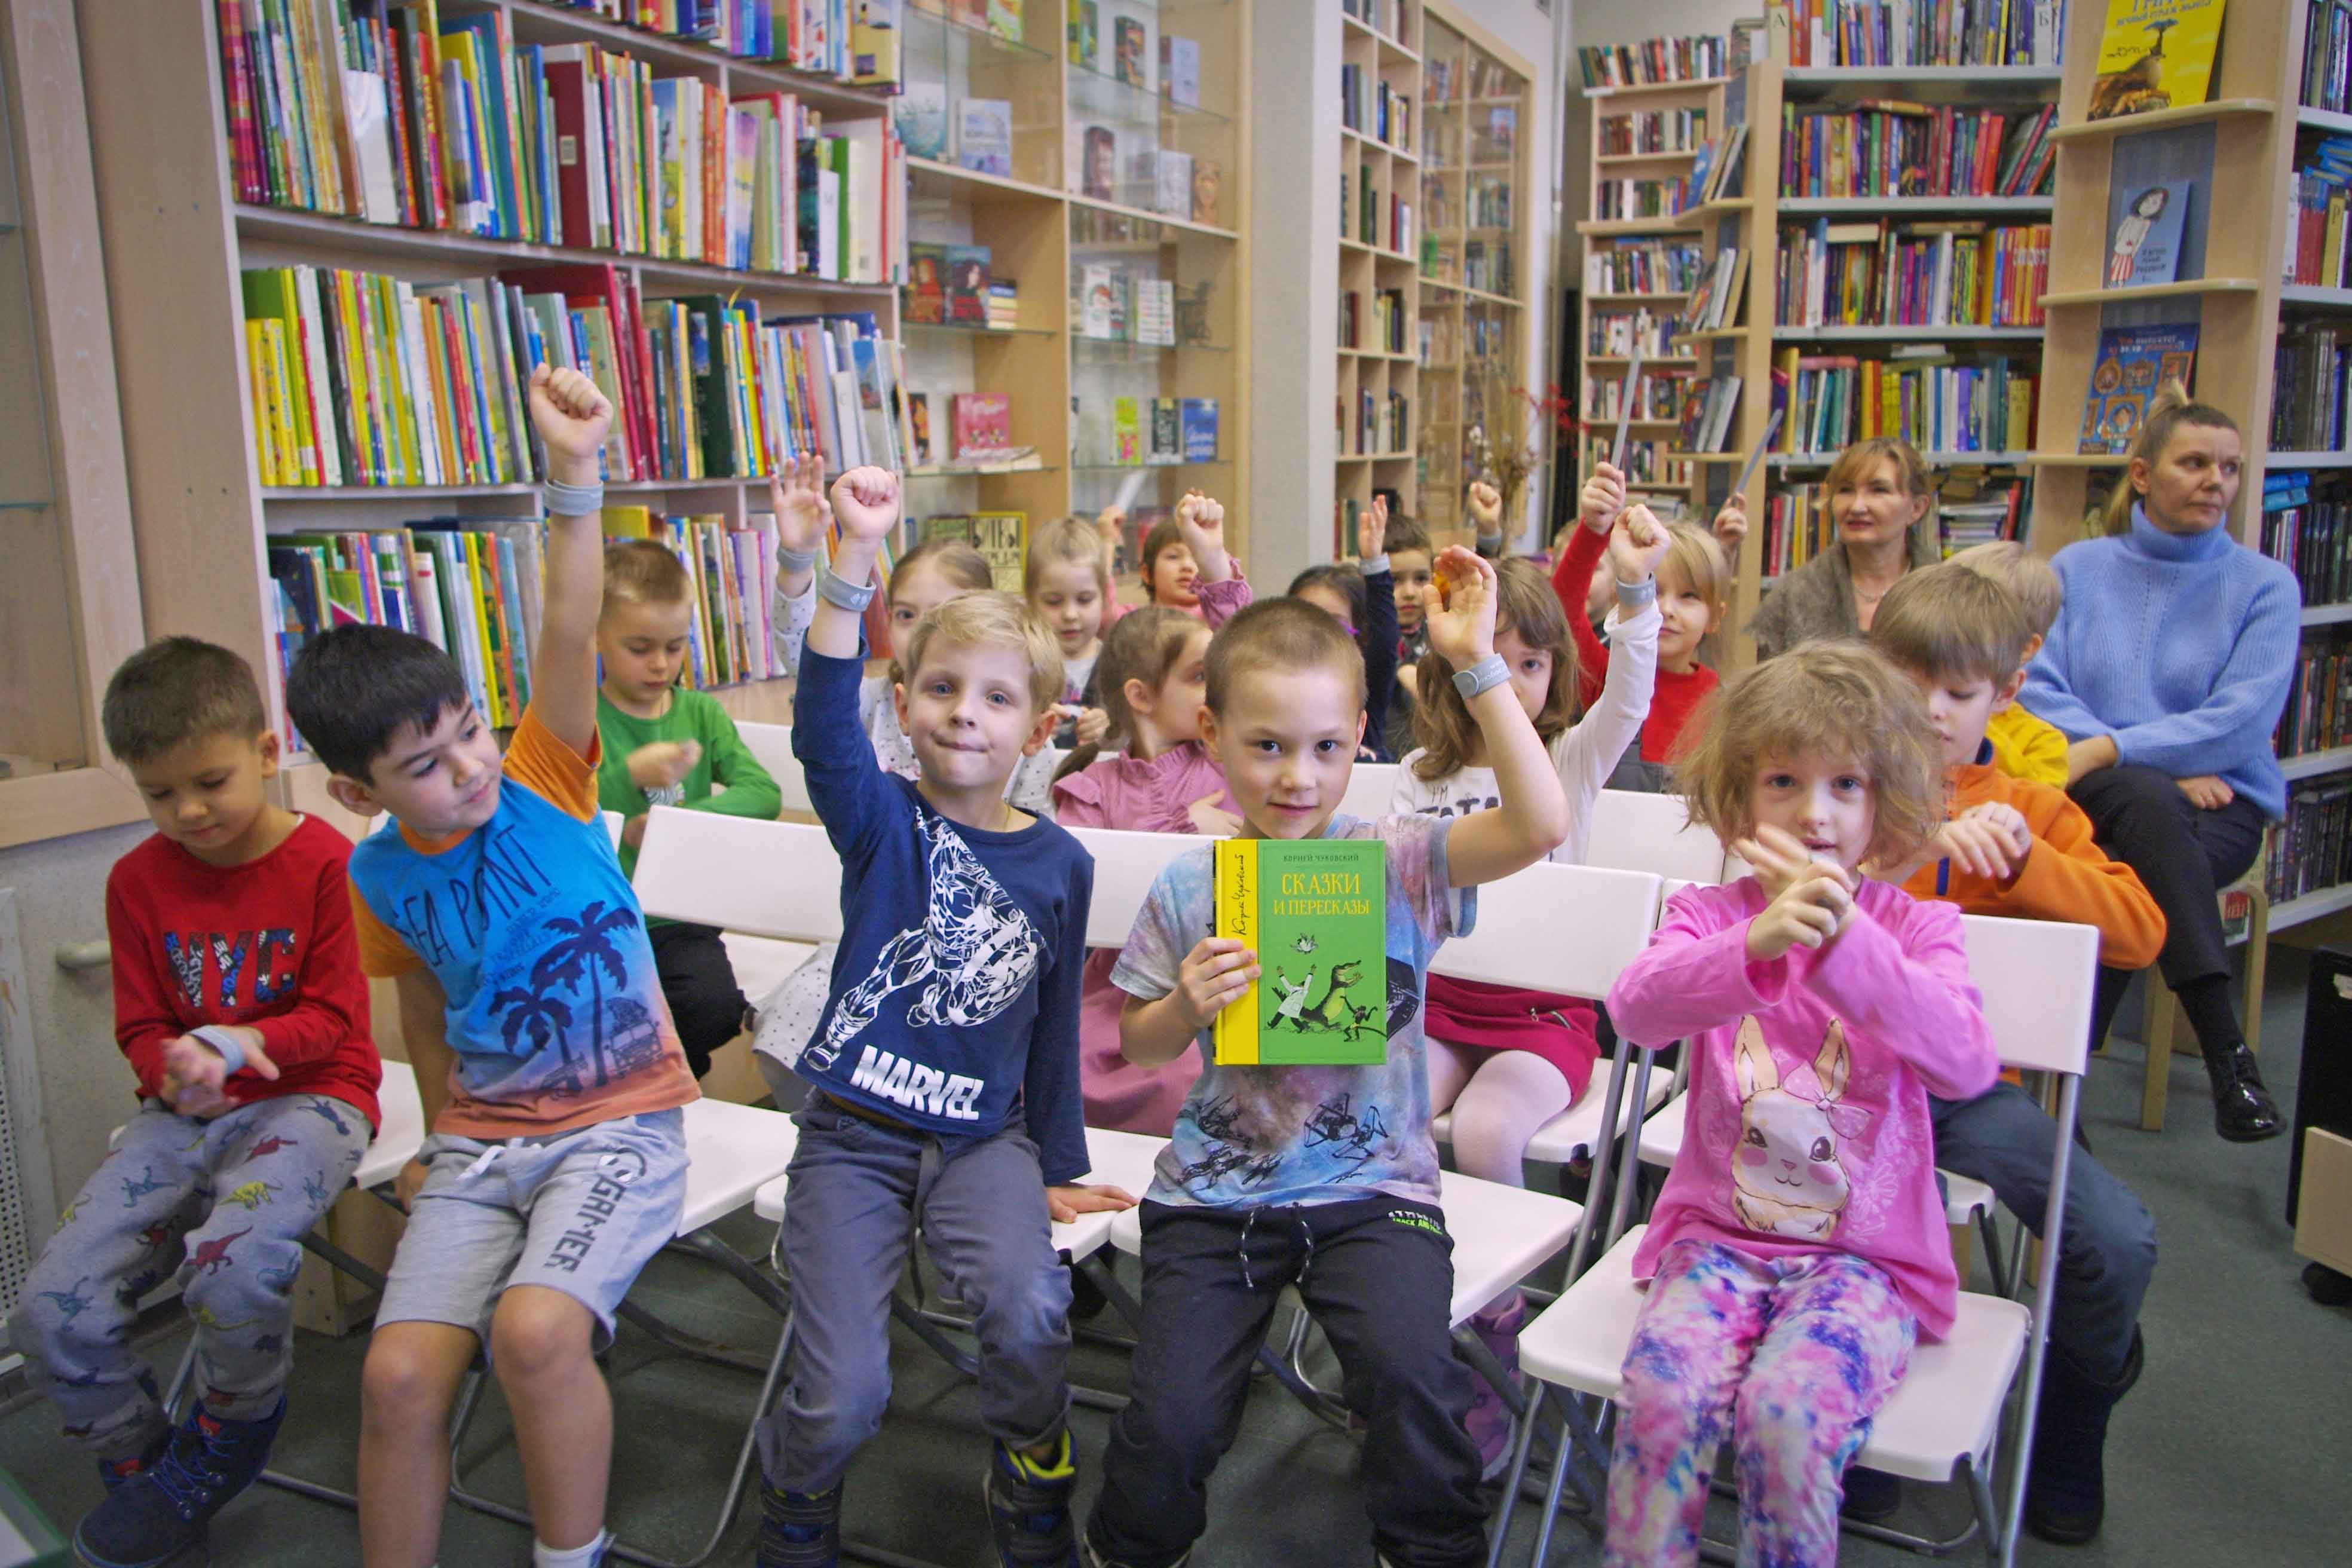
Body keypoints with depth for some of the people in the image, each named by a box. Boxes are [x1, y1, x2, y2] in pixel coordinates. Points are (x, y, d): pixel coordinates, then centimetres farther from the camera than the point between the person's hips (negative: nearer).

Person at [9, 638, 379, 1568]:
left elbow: (335, 1020, -5)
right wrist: (177, 1067, -13)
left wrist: (242, 1044, -23)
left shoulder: (324, 863, -7)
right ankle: (141, 1469, 15)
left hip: (307, 1097, -5)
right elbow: (141, 1027, 10)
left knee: (232, 1267, -32)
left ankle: (218, 1453, 1)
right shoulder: (139, 879, 7)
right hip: (183, 1110, 5)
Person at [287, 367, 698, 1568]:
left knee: (535, 1330, -27)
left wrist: (573, 477, -33)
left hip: (621, 1122, -3)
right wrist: (441, 1136, 17)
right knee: (400, 1374, -16)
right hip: (481, 1136, 4)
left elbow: (568, 636, -22)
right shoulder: (381, 876, 1)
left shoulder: (542, 782, -7)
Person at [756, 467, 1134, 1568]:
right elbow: (823, 725, -26)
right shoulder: (882, 821, -4)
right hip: (854, 1134, -1)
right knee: (843, 1394, -12)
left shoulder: (1061, 864, 3)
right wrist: (856, 560, -37)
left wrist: (1060, 1169, 13)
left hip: (986, 1137, 1)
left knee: (1029, 1312, -26)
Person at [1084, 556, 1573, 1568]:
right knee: (1172, 1420, -10)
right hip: (1214, 1189, 1)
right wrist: (1187, 1007, -14)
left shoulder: (1397, 860, -6)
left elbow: (1539, 825, -22)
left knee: (1409, 1369, -24)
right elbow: (1139, 1043, 10)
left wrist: (1479, 665, -24)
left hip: (1372, 1183, -1)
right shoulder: (1186, 889, -1)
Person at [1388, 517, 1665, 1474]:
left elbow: (1628, 702, -18)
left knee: (1484, 1134, -30)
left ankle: (1497, 1320, -5)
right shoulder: (1421, 779, 11)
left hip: (1545, 1008, -3)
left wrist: (1635, 589, -33)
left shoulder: (1571, 760, 2)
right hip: (1442, 1000, 3)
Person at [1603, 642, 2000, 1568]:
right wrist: (1754, 946, -39)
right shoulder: (1710, 915, 1)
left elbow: (1966, 1064, -20)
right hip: (1717, 1231, 1)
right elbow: (1636, 1010, -20)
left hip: (1868, 1253, -1)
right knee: (1663, 1388, -25)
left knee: (1789, 1412, -27)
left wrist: (1845, 940, -34)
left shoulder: (1917, 928, 0)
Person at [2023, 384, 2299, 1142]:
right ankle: (2227, 1053, -38)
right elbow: (2037, 689, -1)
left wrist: (2107, 749, -19)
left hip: (2220, 804, 0)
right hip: (2093, 795, 0)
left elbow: (2242, 721, -9)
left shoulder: (2265, 586, 5)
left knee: (2124, 881, -34)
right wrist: (2165, 767, -12)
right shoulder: (2078, 567, 10)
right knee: (2147, 799, -36)